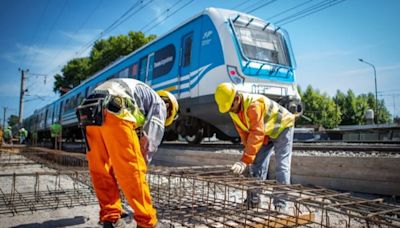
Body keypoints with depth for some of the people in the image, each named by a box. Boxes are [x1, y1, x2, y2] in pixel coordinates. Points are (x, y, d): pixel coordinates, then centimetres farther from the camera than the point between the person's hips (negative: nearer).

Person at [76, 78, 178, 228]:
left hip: (91, 117, 8)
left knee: (101, 171, 16)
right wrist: (140, 166, 18)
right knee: (132, 170, -1)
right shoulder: (158, 103, 20)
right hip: (114, 114, -8)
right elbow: (150, 140, 9)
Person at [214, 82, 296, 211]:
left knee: (281, 166, -12)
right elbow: (244, 133, -5)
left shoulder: (254, 105, -38)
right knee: (257, 164, 3)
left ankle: (280, 204, -6)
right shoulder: (233, 109, -11)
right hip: (265, 132, 8)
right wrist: (249, 155, -11)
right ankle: (253, 199, 10)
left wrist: (245, 160, -45)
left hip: (282, 127, -8)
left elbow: (257, 134, -42)